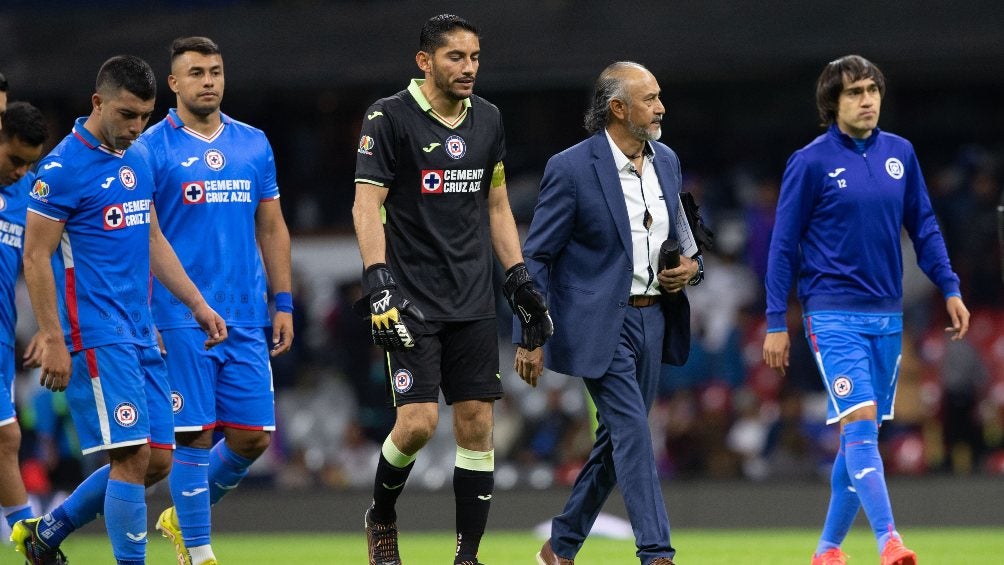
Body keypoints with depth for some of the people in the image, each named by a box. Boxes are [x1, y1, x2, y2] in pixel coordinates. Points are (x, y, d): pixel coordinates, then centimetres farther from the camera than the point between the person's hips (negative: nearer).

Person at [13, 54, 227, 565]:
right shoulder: (63, 167, -11)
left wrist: (197, 304, 18)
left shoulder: (138, 159, 13)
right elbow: (36, 258, -12)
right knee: (132, 455, -13)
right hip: (96, 337, -8)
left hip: (139, 333, 8)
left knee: (156, 460, 7)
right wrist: (53, 341, -17)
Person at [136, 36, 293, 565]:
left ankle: (182, 517, 26)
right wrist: (140, 318, -10)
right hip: (182, 319, -5)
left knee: (252, 436, 4)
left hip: (247, 320, 5)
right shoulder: (152, 148, -3)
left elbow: (272, 228, 17)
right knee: (194, 434, -5)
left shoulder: (253, 144, 11)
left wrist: (283, 305, 12)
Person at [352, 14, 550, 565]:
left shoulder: (488, 120, 10)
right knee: (418, 421, -13)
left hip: (473, 303, 5)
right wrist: (378, 282, -21)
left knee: (476, 426, 0)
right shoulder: (389, 118, -7)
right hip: (411, 302, -5)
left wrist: (520, 281, 13)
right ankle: (381, 517, 16)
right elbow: (366, 204, -10)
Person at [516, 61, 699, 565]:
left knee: (618, 440, 12)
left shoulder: (666, 161, 8)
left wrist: (690, 268, -2)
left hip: (652, 318, 7)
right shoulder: (571, 169, -12)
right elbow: (535, 258, -9)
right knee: (632, 432, -14)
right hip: (600, 323, -7)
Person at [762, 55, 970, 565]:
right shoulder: (811, 162, -6)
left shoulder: (900, 154, 7)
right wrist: (776, 323, -4)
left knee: (861, 435, 9)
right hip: (834, 313, -5)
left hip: (887, 316, 5)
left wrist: (950, 289, 7)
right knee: (860, 423, -17)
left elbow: (923, 227, 15)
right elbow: (783, 244, -3)